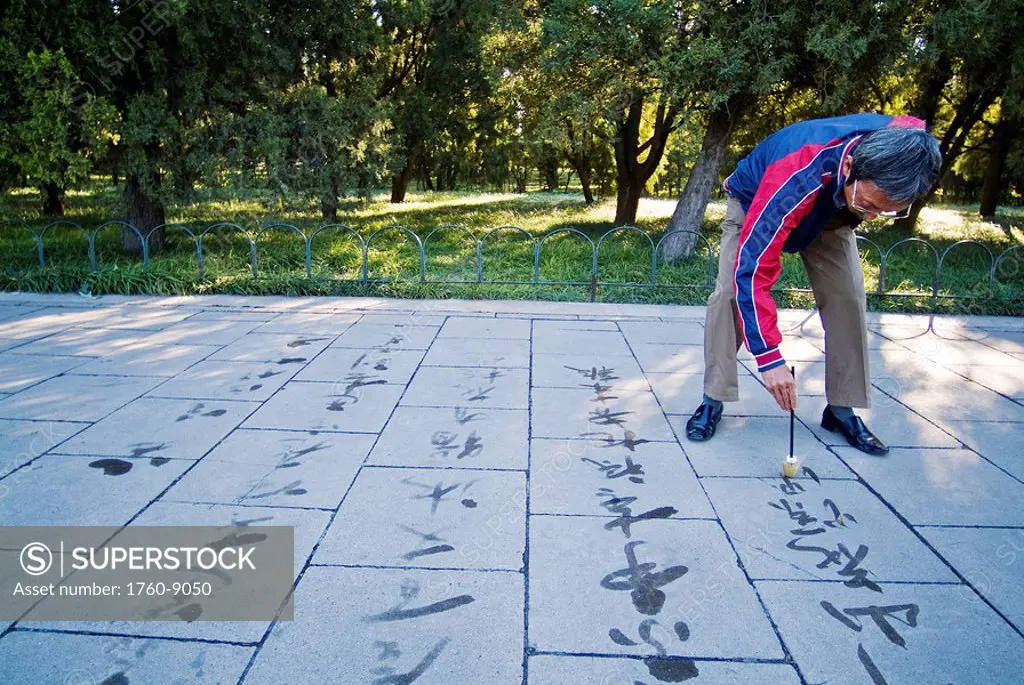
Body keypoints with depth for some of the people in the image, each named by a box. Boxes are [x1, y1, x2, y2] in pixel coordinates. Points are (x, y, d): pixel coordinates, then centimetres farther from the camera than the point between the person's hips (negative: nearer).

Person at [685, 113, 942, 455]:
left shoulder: (904, 146, -32)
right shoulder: (793, 181, -48)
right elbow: (752, 270, -47)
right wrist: (769, 357, -48)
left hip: (831, 212, 4)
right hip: (756, 204, -4)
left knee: (848, 297, -10)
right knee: (731, 291, -21)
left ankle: (842, 409, 2)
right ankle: (713, 401, -9)